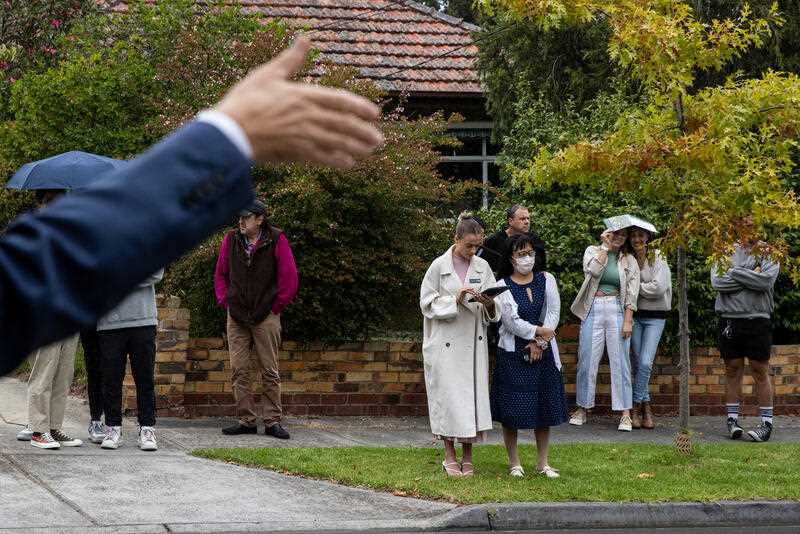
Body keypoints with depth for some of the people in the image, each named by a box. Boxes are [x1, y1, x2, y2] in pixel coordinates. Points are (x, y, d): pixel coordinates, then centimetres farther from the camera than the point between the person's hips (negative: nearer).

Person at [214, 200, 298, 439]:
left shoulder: (276, 240, -5)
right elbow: (220, 274, 16)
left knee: (269, 372, 1)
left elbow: (289, 278, -3)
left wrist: (275, 307, -3)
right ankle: (246, 420, 8)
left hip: (266, 318, -3)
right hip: (236, 317, 3)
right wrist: (225, 301, 5)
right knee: (239, 370, 2)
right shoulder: (230, 240, 5)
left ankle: (272, 421, 5)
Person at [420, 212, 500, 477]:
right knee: (448, 394, -3)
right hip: (445, 342, -3)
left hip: (473, 342, 3)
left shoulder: (482, 267, 7)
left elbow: (494, 312, 9)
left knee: (473, 393, 1)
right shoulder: (439, 266, -3)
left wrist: (489, 303, -14)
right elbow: (427, 303, -3)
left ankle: (467, 457, 10)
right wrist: (454, 300, -16)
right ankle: (450, 457, 6)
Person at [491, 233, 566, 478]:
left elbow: (553, 313, -1)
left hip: (543, 353, 3)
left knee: (545, 409, 5)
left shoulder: (546, 280, 5)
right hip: (513, 354, -3)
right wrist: (539, 331, -12)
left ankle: (543, 462, 14)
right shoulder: (503, 286, -4)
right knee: (511, 411, -2)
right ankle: (514, 462, 10)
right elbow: (512, 321, -11)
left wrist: (539, 343, -9)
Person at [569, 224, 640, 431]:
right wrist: (605, 247, -7)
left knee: (620, 362, -3)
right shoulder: (592, 251, 8)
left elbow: (632, 292, 2)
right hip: (593, 310, 0)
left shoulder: (629, 260, 9)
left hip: (617, 310, 0)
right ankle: (582, 409, 14)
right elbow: (593, 269, -14)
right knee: (587, 360, 2)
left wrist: (628, 320, -7)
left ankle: (625, 413, -2)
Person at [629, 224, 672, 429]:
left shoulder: (658, 257, -5)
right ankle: (645, 408, 11)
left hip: (655, 316, -3)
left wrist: (635, 287, -8)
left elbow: (658, 287, -15)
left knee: (645, 363, -11)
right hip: (635, 314, 3)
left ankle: (637, 408, -1)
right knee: (640, 363, 3)